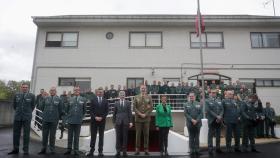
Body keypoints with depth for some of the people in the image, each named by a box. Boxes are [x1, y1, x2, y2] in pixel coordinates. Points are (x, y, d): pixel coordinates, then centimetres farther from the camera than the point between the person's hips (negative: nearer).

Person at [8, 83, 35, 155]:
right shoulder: (16, 95, 5)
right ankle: (15, 149, 20)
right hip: (17, 117, 3)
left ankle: (26, 150, 11)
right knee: (16, 133, 8)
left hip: (27, 117, -2)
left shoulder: (31, 96, -2)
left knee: (26, 134, 3)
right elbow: (14, 105, 17)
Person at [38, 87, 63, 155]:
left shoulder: (59, 99, 0)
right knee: (45, 135, 8)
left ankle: (52, 149, 16)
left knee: (52, 135, 6)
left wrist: (58, 117, 7)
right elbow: (42, 108, 14)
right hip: (45, 119, 2)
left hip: (54, 121, -2)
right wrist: (45, 114, 15)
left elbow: (60, 110, 3)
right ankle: (44, 149, 20)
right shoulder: (46, 98, 6)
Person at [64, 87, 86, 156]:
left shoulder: (83, 99, 1)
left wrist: (81, 117, 6)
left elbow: (84, 110, 8)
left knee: (76, 136, 6)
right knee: (70, 136, 10)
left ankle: (76, 150, 15)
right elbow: (66, 110, 10)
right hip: (70, 120, 1)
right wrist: (68, 117, 7)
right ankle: (69, 149, 20)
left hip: (78, 121, -1)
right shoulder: (70, 99, 3)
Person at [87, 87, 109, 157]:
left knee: (101, 136, 5)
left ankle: (100, 151, 10)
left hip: (102, 120, 0)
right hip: (94, 120, 0)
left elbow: (107, 111, 1)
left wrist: (101, 117, -10)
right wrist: (95, 117, -12)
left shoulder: (105, 101, 5)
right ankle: (92, 150, 11)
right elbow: (91, 110, 0)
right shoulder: (93, 100, 5)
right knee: (93, 135, 4)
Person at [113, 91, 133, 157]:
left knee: (125, 137, 4)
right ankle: (118, 151, 11)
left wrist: (130, 122, -3)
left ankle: (124, 151, 13)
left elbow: (130, 112, 2)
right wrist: (114, 122, 5)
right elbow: (114, 113, 8)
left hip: (126, 122, 0)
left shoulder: (128, 103, 5)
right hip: (118, 122, 0)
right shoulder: (116, 103, 7)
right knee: (118, 137, 2)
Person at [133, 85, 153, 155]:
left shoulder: (149, 97, 6)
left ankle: (146, 149, 12)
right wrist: (140, 114, -11)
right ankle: (137, 149, 11)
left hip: (146, 118, 0)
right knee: (138, 134, 3)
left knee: (146, 134, 4)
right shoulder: (136, 97, 6)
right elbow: (134, 108, 0)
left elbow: (151, 108, 1)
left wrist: (145, 114, -11)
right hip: (138, 118, 0)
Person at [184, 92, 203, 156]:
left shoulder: (198, 104, 8)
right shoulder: (186, 104, 4)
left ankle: (197, 150, 14)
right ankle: (192, 151, 10)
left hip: (197, 123, 1)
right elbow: (186, 114, -4)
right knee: (191, 138, 4)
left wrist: (197, 120, -11)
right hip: (190, 123, -1)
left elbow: (201, 113, 2)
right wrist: (192, 120, -14)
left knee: (197, 137, 7)